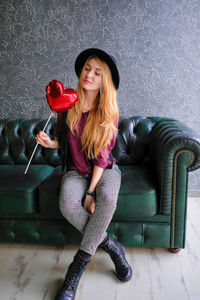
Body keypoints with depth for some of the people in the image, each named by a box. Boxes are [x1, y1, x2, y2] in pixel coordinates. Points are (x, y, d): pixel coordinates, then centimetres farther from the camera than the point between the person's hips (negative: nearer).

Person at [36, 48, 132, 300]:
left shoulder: (109, 112, -8)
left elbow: (102, 156, -12)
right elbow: (64, 141, 8)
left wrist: (91, 191, -21)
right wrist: (50, 143, -17)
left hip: (105, 169, -1)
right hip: (77, 171, 1)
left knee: (108, 197, -35)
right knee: (67, 205, -32)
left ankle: (77, 268, -21)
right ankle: (111, 246, -10)